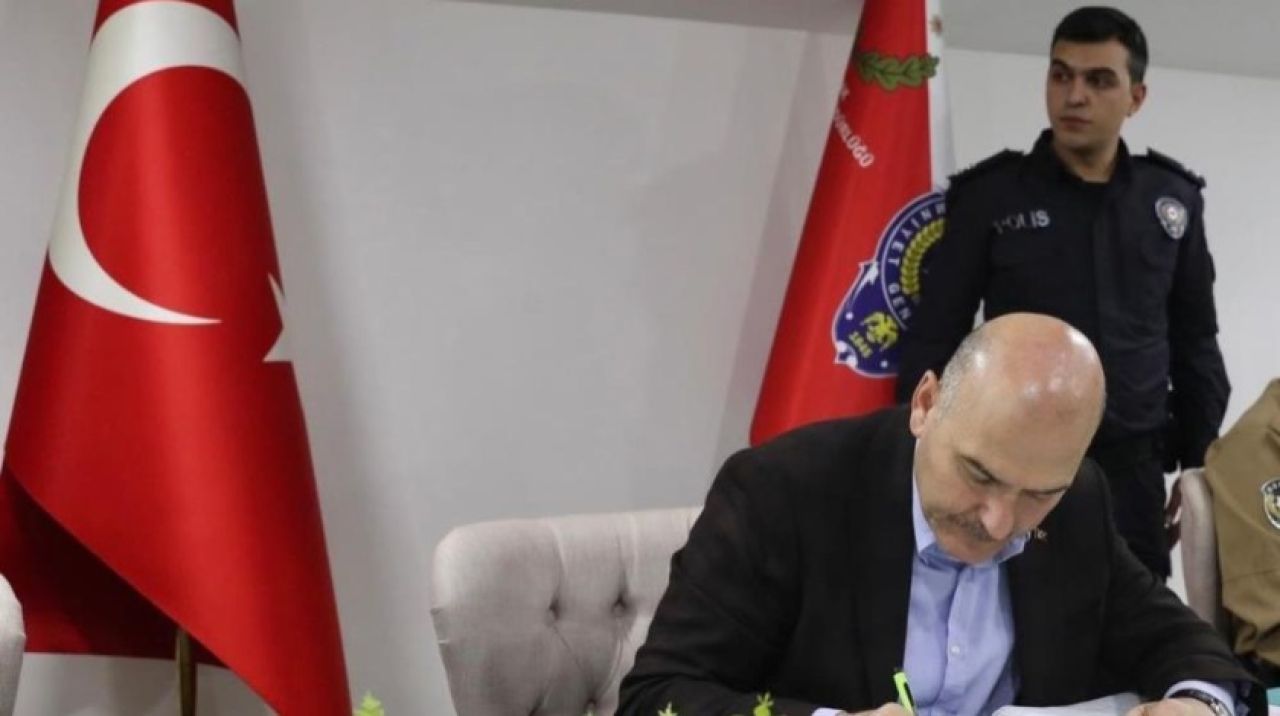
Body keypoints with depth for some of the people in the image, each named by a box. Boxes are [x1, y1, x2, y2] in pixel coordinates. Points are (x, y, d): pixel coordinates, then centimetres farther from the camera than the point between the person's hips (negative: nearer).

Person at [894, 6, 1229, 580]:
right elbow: (933, 338, 0)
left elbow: (1195, 342, 15)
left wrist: (1201, 467, 12)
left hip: (1134, 470, 3)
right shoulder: (990, 195, -1)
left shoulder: (1172, 199, 7)